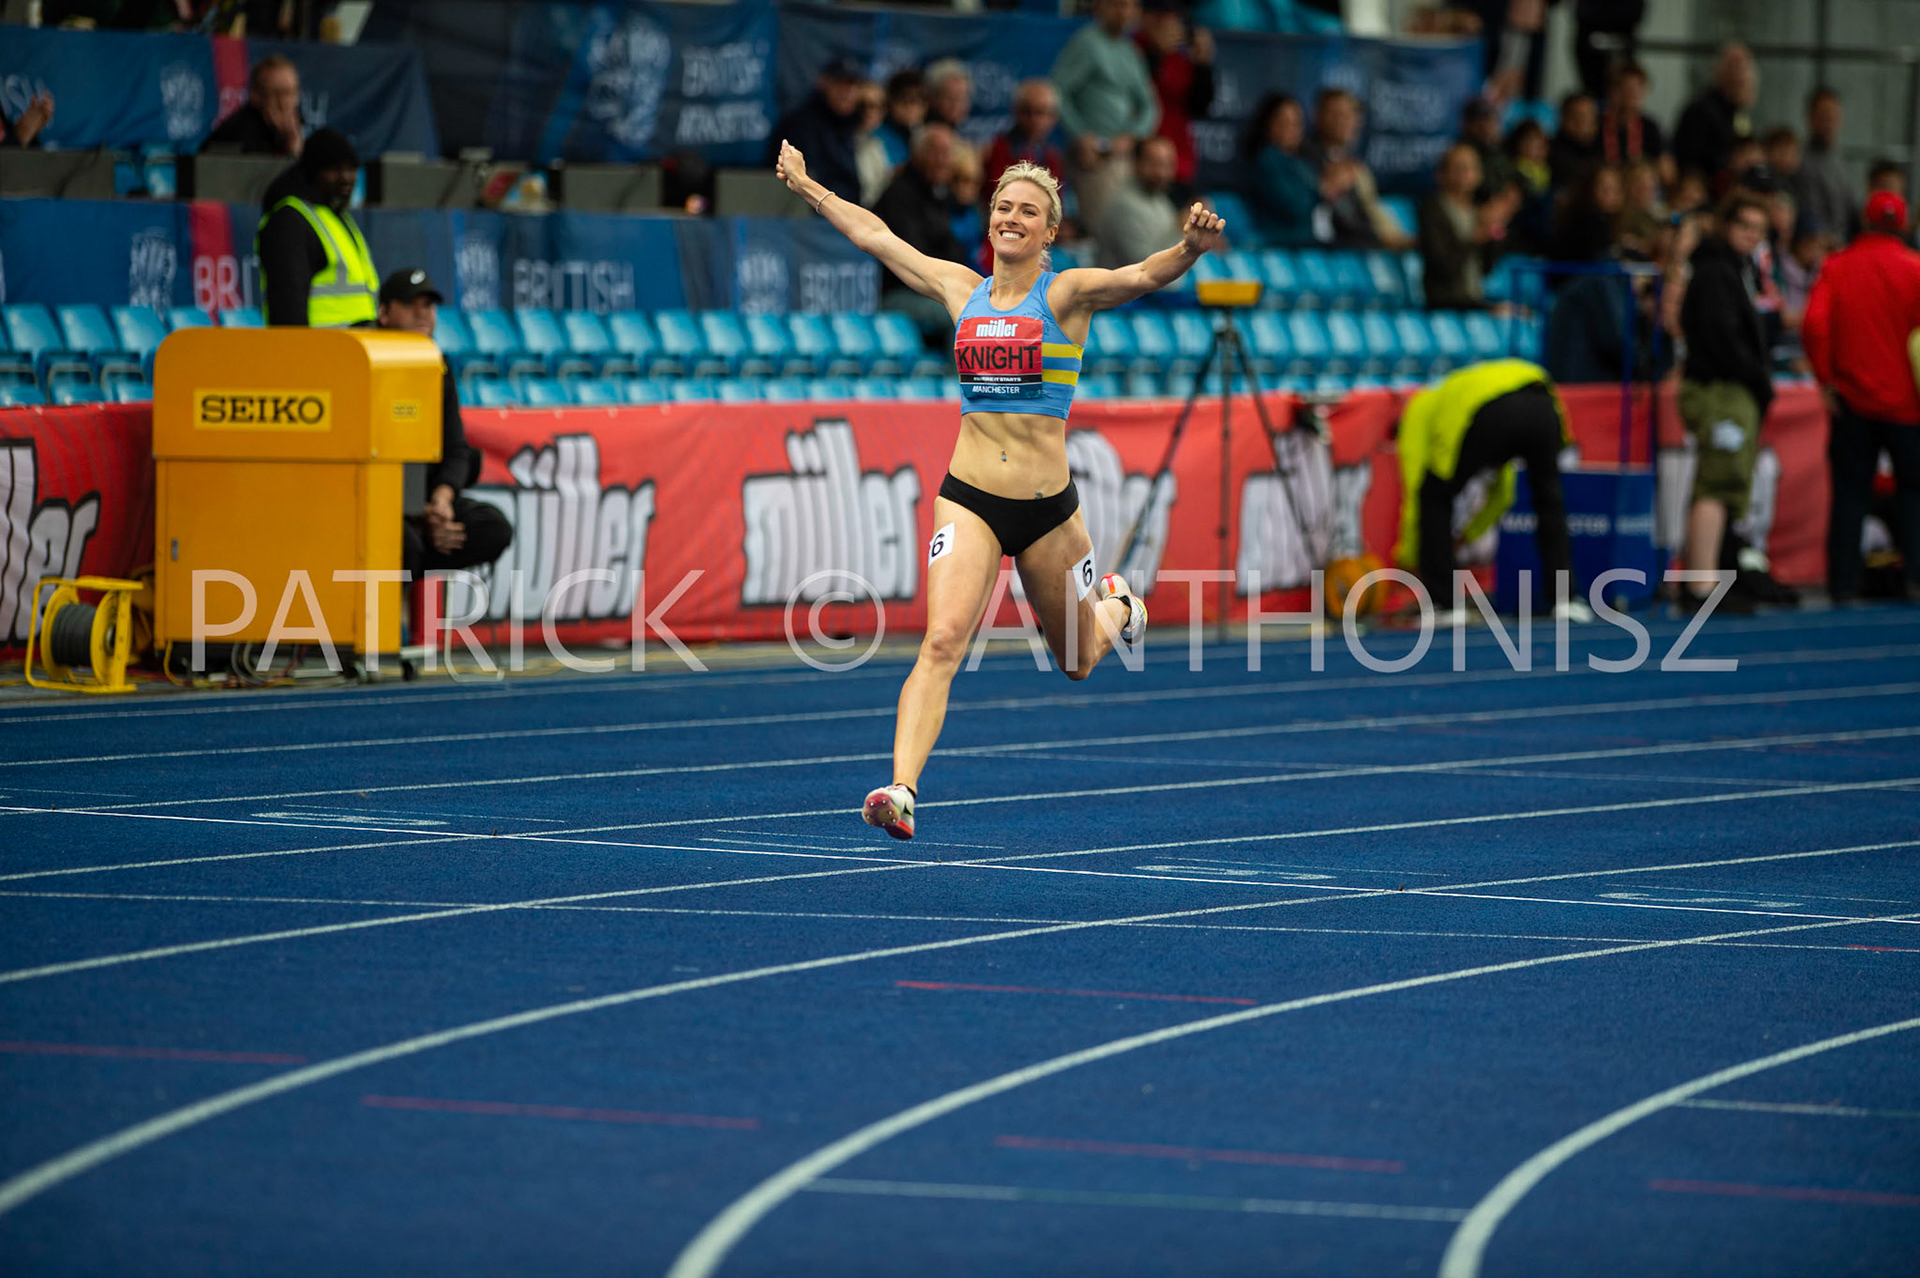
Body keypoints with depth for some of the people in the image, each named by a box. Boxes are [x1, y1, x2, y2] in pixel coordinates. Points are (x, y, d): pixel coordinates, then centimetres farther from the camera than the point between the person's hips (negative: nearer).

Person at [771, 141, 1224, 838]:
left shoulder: (1066, 294, -3)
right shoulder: (962, 290, 7)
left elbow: (1140, 277, -23)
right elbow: (874, 234, 20)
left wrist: (1188, 250, -43)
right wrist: (808, 188, 29)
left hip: (1048, 508, -1)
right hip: (969, 499, 1)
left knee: (1077, 663, 17)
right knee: (942, 642, -20)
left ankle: (1115, 606, 52)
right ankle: (901, 789, -29)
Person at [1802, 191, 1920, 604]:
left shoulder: (1836, 267, -1)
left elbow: (1814, 325, -11)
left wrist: (1827, 380, -2)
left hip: (1853, 399, 1)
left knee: (1850, 493, 7)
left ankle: (1843, 582, 3)